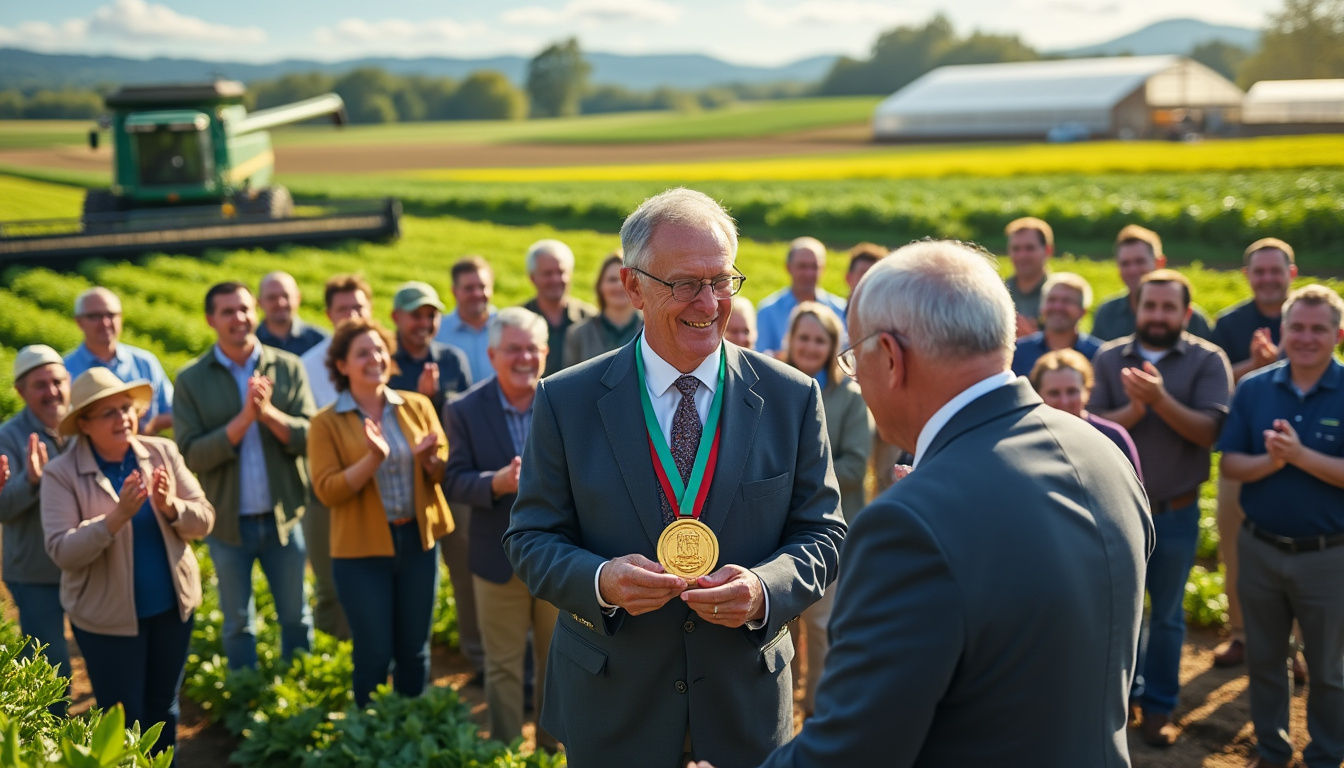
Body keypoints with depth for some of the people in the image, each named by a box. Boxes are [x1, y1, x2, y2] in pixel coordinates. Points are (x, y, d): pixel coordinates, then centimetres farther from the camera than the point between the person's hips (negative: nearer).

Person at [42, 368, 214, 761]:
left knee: (164, 710, 19)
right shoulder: (62, 473, -12)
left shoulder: (163, 452, -3)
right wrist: (118, 516, -30)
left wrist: (170, 506, -23)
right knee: (123, 721, 7)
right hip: (107, 616, -3)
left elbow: (204, 521, -2)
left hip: (173, 606, 3)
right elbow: (62, 552, -19)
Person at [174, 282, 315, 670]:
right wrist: (242, 420, -22)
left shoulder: (288, 367, -1)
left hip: (284, 517, 1)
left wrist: (268, 412, -23)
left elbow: (310, 437, -7)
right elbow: (190, 455, -11)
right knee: (238, 624, 14)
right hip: (228, 521, -1)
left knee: (296, 617, 13)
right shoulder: (191, 380, -3)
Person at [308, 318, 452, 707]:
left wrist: (428, 459, -19)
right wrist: (373, 459, -24)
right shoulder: (327, 422, -4)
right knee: (374, 654, 4)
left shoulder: (418, 407, 4)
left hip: (418, 540, 3)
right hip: (361, 548, -3)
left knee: (415, 650, 12)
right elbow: (327, 491, -11)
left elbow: (444, 472, 4)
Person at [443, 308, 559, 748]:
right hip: (499, 559, -1)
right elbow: (454, 482, -9)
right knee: (503, 667, 11)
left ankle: (554, 750, 33)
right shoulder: (465, 411, -6)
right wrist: (496, 483, -28)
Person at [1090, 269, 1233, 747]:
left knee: (1167, 614, 12)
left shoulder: (1208, 361, -7)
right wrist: (1132, 410, -29)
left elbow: (1209, 430, -18)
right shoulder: (1109, 358, -3)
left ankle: (1159, 706, 26)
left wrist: (1161, 399, -31)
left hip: (1176, 512, -1)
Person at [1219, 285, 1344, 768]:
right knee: (1263, 660, 17)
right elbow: (1229, 465, -4)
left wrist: (1301, 455, -27)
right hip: (1259, 548, 3)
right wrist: (1269, 461, -23)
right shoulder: (1253, 389, -2)